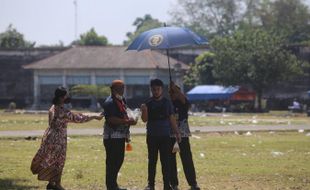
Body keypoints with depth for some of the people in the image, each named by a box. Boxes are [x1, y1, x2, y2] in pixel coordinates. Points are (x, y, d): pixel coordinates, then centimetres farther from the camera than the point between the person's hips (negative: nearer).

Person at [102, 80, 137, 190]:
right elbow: (111, 119, -24)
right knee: (112, 162, -6)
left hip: (121, 135, 10)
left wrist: (130, 120, 12)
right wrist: (127, 121, -27)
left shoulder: (122, 100, 16)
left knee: (119, 160, 15)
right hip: (112, 137, -10)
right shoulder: (109, 102, -14)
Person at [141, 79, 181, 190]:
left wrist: (176, 132, 3)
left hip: (165, 136, 0)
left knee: (165, 161, 0)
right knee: (152, 161, 4)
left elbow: (172, 118, 8)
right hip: (152, 136, 0)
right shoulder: (148, 103, 2)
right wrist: (144, 111, -22)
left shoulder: (167, 102, 5)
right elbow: (145, 119, -3)